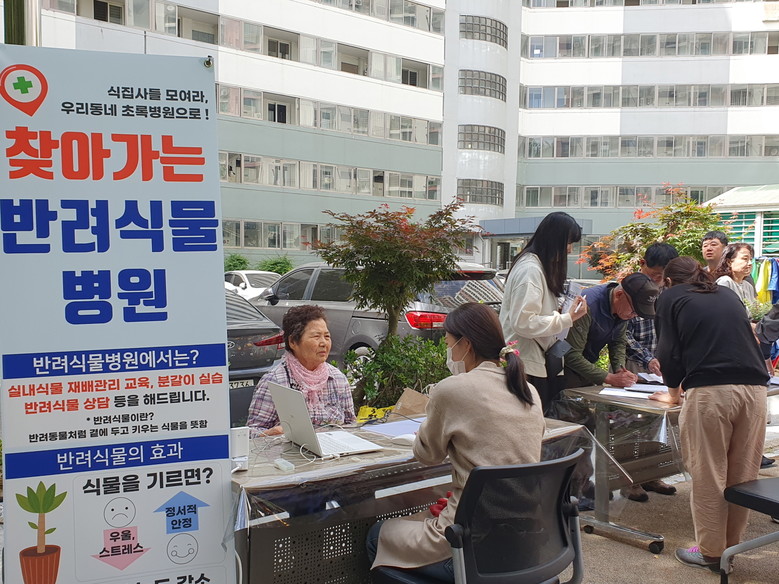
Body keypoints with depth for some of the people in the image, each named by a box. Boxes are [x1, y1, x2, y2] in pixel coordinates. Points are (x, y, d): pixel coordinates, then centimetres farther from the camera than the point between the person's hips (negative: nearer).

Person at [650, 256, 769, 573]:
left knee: (708, 475, 4)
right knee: (742, 475, 12)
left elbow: (669, 349, 7)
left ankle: (711, 552, 13)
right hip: (754, 387, 5)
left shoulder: (671, 297, 12)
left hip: (710, 391, -5)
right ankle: (731, 545, 24)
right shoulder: (728, 295, 26)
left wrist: (674, 391, 23)